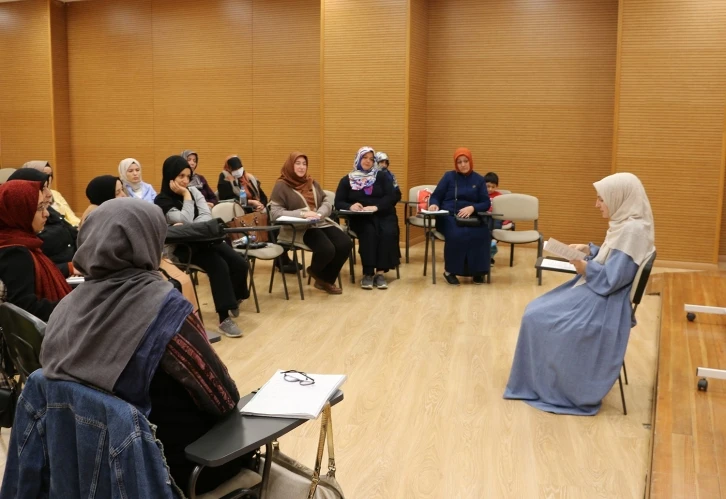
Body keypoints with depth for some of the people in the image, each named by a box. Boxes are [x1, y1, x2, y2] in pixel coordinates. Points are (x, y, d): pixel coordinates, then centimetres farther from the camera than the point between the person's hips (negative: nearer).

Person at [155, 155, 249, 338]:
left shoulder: (193, 191, 8)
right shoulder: (162, 201, -8)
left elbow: (207, 215, -4)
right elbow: (186, 221, -19)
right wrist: (185, 196, -13)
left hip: (206, 239, 6)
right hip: (186, 246, -5)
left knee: (240, 264, -16)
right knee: (219, 266, -31)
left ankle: (235, 298, 12)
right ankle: (224, 318, -29)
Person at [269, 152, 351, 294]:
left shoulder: (312, 183, 18)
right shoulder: (281, 186, -1)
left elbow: (327, 202, 12)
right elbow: (275, 212, -10)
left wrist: (319, 214, -12)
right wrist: (302, 214, -20)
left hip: (321, 223, 7)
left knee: (345, 244, -18)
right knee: (327, 249, -31)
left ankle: (326, 279, 5)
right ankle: (315, 271, 7)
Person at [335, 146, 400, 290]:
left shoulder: (382, 176, 12)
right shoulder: (347, 180, 11)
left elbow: (391, 197, -1)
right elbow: (339, 202, 5)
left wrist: (376, 207, -20)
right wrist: (350, 206, -19)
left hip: (383, 215, 1)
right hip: (360, 218, -1)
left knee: (388, 232, -31)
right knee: (369, 232, -33)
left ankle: (380, 272, -28)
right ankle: (368, 273, -30)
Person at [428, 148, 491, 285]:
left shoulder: (479, 179, 11)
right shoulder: (449, 176, 8)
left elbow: (486, 203, 6)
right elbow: (436, 197, 8)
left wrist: (472, 208, -15)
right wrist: (434, 204, -17)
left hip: (471, 217, 2)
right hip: (448, 216, -2)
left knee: (482, 233, -31)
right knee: (457, 234, -36)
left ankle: (477, 271, -15)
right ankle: (450, 271, -19)